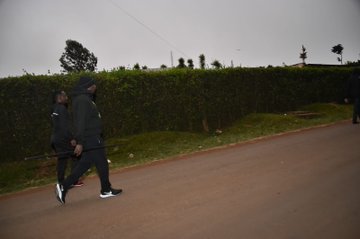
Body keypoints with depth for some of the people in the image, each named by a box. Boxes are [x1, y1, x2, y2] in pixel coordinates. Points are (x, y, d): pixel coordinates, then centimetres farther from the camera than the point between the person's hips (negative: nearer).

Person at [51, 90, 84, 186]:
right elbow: (65, 125, -21)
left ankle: (61, 182, 14)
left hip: (55, 139, 9)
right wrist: (72, 138, -21)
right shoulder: (62, 108, -13)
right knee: (76, 158, 1)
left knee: (62, 160, 11)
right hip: (63, 139, -9)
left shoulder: (54, 110, 16)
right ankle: (75, 181, 3)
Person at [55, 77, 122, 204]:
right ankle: (106, 190, 16)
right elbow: (81, 122, -24)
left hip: (91, 139, 10)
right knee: (102, 164, 2)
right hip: (91, 139, -10)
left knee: (84, 165, 15)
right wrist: (80, 142, -27)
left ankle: (63, 186, 16)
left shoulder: (84, 99, 15)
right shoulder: (83, 100, -17)